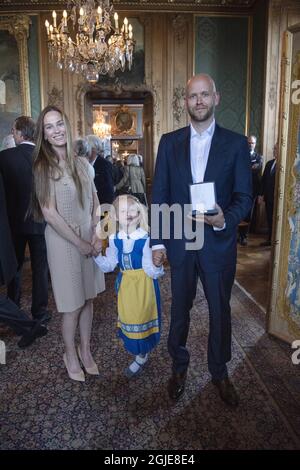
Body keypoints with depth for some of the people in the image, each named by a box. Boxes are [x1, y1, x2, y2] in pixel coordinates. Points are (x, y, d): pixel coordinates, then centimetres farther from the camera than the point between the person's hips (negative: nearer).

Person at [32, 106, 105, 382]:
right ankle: (71, 355, 31)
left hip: (90, 240, 5)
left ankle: (85, 349, 35)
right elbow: (50, 214, -14)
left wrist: (96, 236, -4)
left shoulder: (82, 164, 3)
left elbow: (95, 203, 8)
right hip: (63, 242, -5)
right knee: (72, 305, 7)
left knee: (88, 298, 15)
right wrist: (80, 243, -13)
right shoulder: (43, 167, -11)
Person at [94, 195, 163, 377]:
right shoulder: (114, 239, -3)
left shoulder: (145, 239, -20)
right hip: (125, 284, 5)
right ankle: (140, 351, 42)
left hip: (143, 284, -5)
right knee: (128, 318, 16)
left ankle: (141, 357, 30)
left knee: (142, 318, 7)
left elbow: (151, 270, -19)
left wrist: (158, 267, -40)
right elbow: (109, 266, 3)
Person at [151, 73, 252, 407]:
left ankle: (219, 372, 38)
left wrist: (225, 220, -23)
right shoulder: (169, 142, 3)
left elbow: (244, 197, -2)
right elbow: (159, 195, 1)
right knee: (179, 310, 16)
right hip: (180, 243, 1)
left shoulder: (236, 143, -1)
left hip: (219, 244, -1)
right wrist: (157, 241, -3)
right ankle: (179, 366, 39)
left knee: (220, 311, 14)